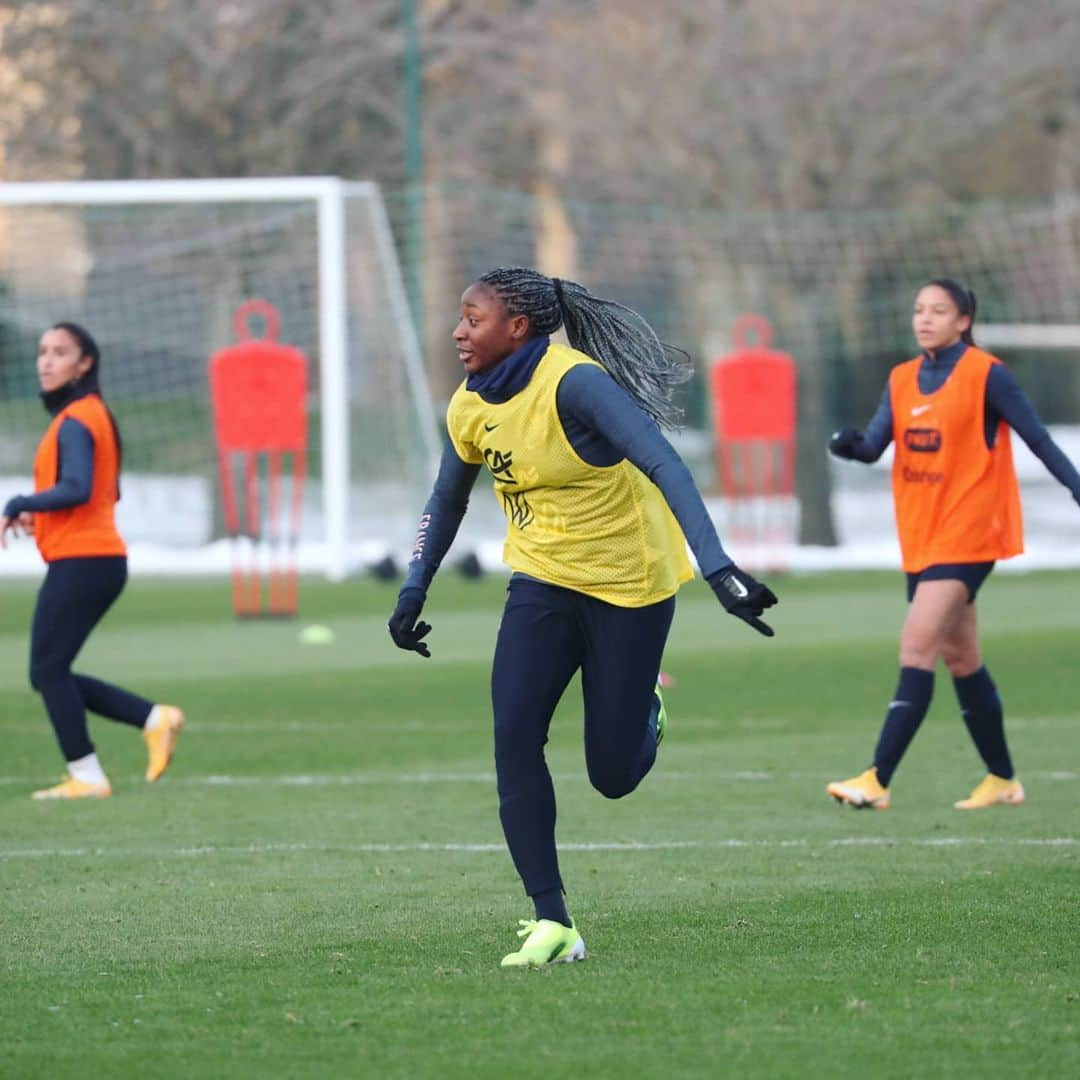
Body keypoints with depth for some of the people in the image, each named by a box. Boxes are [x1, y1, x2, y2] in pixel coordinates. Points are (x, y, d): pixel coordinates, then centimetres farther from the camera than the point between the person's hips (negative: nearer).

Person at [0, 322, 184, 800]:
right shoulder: (94, 413, 18)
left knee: (48, 671, -5)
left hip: (80, 561, -10)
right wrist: (40, 514, 13)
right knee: (50, 675, 12)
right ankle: (155, 719, 9)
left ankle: (86, 778, -3)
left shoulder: (75, 421, -12)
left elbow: (77, 489, -26)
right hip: (102, 560, 10)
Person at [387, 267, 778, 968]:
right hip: (543, 584, 5)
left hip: (629, 584, -5)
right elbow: (447, 501, 19)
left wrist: (717, 567, -44)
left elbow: (664, 466, -33)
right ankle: (551, 922, -13)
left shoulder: (573, 382, -24)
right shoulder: (470, 408, 0)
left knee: (612, 775, -1)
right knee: (514, 737, -17)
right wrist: (414, 592, 13)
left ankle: (645, 713, 37)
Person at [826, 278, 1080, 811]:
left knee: (917, 645, -18)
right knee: (960, 657, 14)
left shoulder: (986, 376, -8)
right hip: (920, 539, 7)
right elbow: (874, 444, 1)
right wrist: (850, 444, -21)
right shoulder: (901, 380, 9)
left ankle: (877, 780, -22)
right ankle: (1002, 779, 27)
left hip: (967, 536, -7)